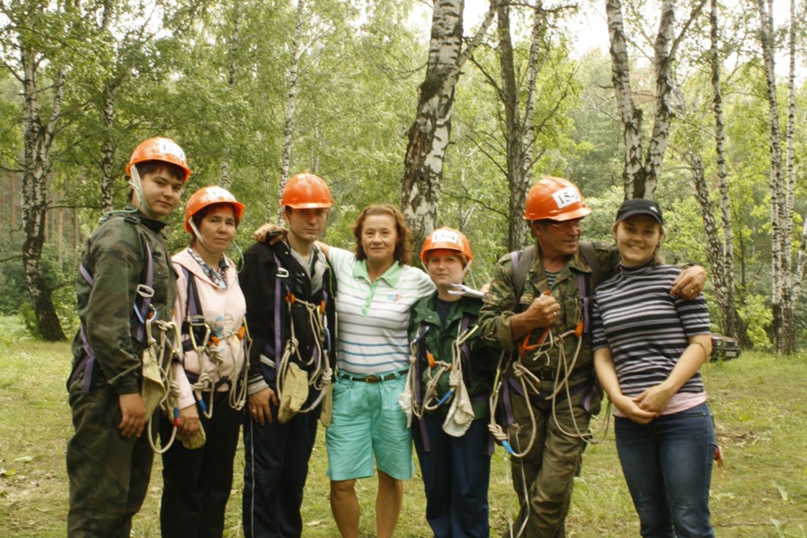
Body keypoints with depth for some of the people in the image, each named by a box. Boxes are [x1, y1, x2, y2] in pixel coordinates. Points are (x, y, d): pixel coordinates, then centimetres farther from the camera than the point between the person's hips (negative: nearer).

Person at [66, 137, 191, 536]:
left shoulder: (152, 238, 19)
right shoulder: (121, 234, -12)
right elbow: (104, 320, -22)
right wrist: (127, 388, -22)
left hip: (135, 387, 10)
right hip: (110, 389, -10)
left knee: (127, 500, 16)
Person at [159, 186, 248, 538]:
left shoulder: (232, 272, 10)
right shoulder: (179, 271, -11)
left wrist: (244, 389, 12)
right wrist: (184, 401, -18)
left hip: (228, 395, 6)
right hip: (192, 395, -6)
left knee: (218, 485, 13)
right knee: (184, 488, 4)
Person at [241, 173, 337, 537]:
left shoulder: (325, 265, 15)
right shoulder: (263, 257, -5)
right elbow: (248, 323, -11)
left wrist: (328, 377, 15)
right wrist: (255, 382, -14)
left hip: (310, 386, 6)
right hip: (270, 384, -5)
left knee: (296, 474, 12)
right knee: (264, 473, 0)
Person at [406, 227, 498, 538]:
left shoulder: (482, 309, -5)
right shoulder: (418, 311, 7)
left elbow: (498, 362, -6)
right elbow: (408, 361, 15)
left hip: (471, 415, -4)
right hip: (428, 415, 4)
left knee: (470, 494, 3)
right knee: (435, 490, 12)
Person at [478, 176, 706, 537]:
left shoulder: (598, 260, -3)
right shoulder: (512, 268, -1)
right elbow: (487, 327, -4)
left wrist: (695, 271, -13)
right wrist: (527, 319, -21)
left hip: (574, 392, -1)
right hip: (525, 391, 2)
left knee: (552, 492, -7)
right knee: (528, 491, 12)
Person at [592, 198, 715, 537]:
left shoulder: (676, 278, -1)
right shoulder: (603, 293, 10)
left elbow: (701, 343, -4)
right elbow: (602, 354, 8)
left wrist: (666, 389, -16)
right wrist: (619, 399, -9)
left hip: (683, 415, -4)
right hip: (630, 421, 4)